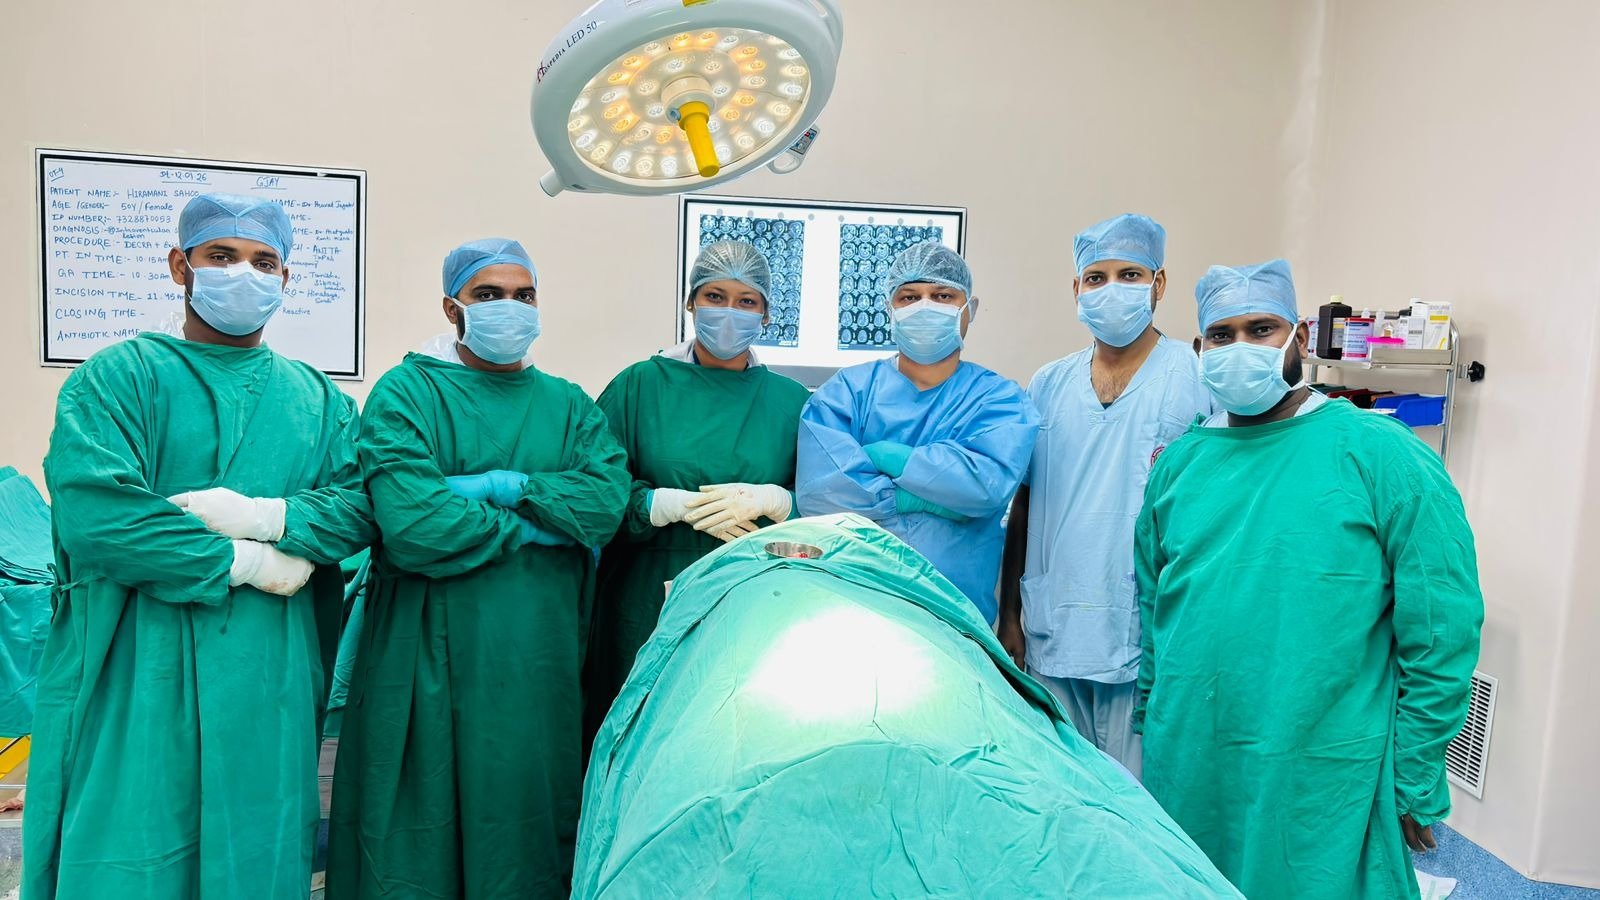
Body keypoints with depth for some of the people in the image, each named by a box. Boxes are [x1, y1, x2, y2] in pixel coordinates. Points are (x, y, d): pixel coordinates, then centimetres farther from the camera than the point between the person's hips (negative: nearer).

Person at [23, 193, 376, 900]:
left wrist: (265, 516, -16)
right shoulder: (118, 378, 1)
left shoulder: (320, 399, 13)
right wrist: (242, 561, -12)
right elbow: (90, 513, -14)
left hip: (270, 681, 3)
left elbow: (361, 505, 0)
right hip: (141, 678, -3)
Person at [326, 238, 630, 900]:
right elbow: (410, 525, -17)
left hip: (539, 654, 4)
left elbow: (609, 496, -7)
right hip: (431, 653, -3)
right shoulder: (407, 393, -1)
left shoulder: (568, 406, 11)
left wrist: (503, 485, -16)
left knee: (527, 821, 12)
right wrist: (539, 523, -9)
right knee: (422, 830, 7)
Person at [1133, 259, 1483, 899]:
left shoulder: (1380, 454, -9)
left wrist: (1416, 784, -7)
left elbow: (1441, 633, -9)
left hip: (1323, 781, -4)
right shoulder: (1179, 462, 5)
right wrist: (1151, 732, 11)